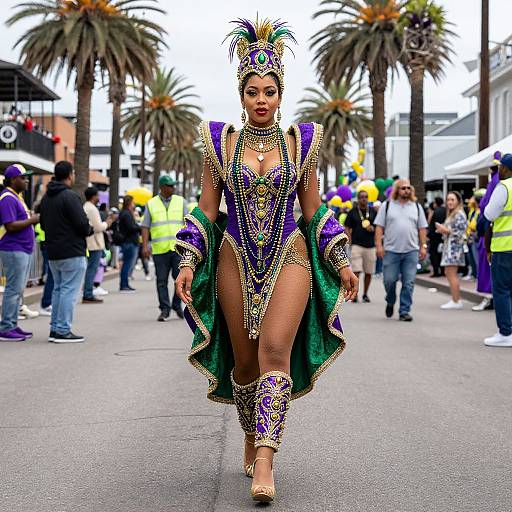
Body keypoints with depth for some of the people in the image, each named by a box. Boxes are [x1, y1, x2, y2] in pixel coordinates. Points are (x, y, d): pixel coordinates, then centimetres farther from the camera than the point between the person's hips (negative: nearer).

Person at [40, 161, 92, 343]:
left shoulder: (46, 197, 12)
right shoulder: (70, 196, -16)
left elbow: (43, 224, 18)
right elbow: (82, 225, -19)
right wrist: (90, 230, 1)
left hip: (53, 253, 9)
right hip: (72, 253, -9)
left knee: (58, 289, 16)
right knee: (69, 291, -4)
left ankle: (55, 328, 18)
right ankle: (63, 331, -4)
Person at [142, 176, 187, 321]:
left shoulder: (180, 201, 9)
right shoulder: (151, 204, 6)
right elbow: (145, 227, 5)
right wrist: (145, 246, -5)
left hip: (179, 247, 0)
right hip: (160, 249, 0)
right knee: (162, 281, 1)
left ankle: (177, 305, 16)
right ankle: (165, 309, 9)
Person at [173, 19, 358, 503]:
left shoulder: (301, 141, 4)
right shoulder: (221, 142, 3)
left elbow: (313, 209, 10)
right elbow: (206, 210, 5)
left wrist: (340, 263, 7)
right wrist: (188, 263, -5)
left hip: (289, 256, -1)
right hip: (235, 259, 1)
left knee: (275, 350, -19)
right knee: (244, 359, 6)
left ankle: (264, 463, -21)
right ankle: (252, 438, 31)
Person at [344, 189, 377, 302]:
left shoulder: (373, 212, 10)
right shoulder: (352, 212, 4)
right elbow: (347, 228, 4)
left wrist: (373, 228, -7)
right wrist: (350, 242, -7)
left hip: (370, 245, 3)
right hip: (357, 245, -3)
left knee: (368, 272, 7)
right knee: (356, 271, -12)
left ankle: (365, 294, 19)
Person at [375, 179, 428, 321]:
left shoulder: (417, 207, 13)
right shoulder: (387, 205, 6)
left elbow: (422, 228, 12)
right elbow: (379, 226, 3)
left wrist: (423, 246, 5)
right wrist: (379, 245, -6)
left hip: (411, 251, 1)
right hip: (391, 250, -1)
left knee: (408, 283, -2)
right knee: (389, 280, 0)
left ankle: (404, 311, 5)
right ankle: (390, 302, 28)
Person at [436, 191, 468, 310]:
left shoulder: (459, 214, -10)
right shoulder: (451, 214, 21)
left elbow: (461, 232, -16)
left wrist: (446, 230, -14)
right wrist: (442, 230, 9)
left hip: (455, 247, -10)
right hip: (449, 246, 10)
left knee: (451, 274, -10)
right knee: (448, 273, 10)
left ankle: (456, 301, -8)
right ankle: (456, 300, 14)